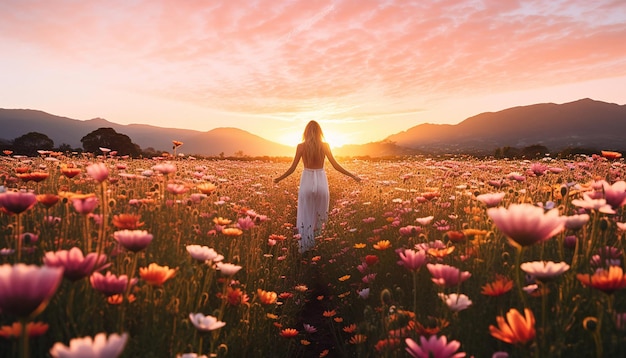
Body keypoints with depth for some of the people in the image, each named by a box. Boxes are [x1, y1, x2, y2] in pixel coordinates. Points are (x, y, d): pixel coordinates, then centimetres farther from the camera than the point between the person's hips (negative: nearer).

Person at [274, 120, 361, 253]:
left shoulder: (301, 146, -7)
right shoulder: (325, 146, -6)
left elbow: (292, 168, -4)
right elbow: (336, 166, -5)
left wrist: (279, 178, 12)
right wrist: (352, 176, 5)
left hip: (306, 181, 0)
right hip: (321, 181, 0)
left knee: (305, 215, 10)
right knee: (320, 212, 26)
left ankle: (305, 245, 13)